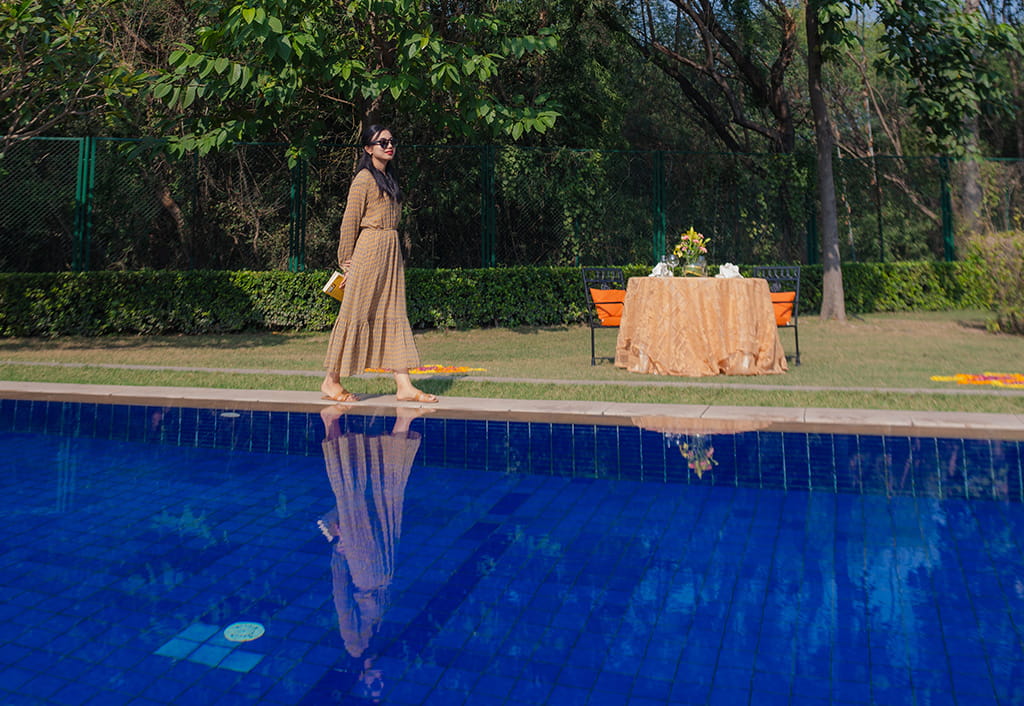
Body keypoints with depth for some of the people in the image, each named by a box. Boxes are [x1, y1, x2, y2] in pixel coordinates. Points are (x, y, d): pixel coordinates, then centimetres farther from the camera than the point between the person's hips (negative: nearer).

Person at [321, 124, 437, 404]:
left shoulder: (390, 178, 17)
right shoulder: (364, 178, -7)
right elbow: (350, 221, -8)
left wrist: (397, 254, 14)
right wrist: (347, 261, -7)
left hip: (391, 252, 8)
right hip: (370, 248, -8)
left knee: (394, 313, 4)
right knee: (356, 313, -4)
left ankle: (404, 386, 4)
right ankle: (331, 381, 7)